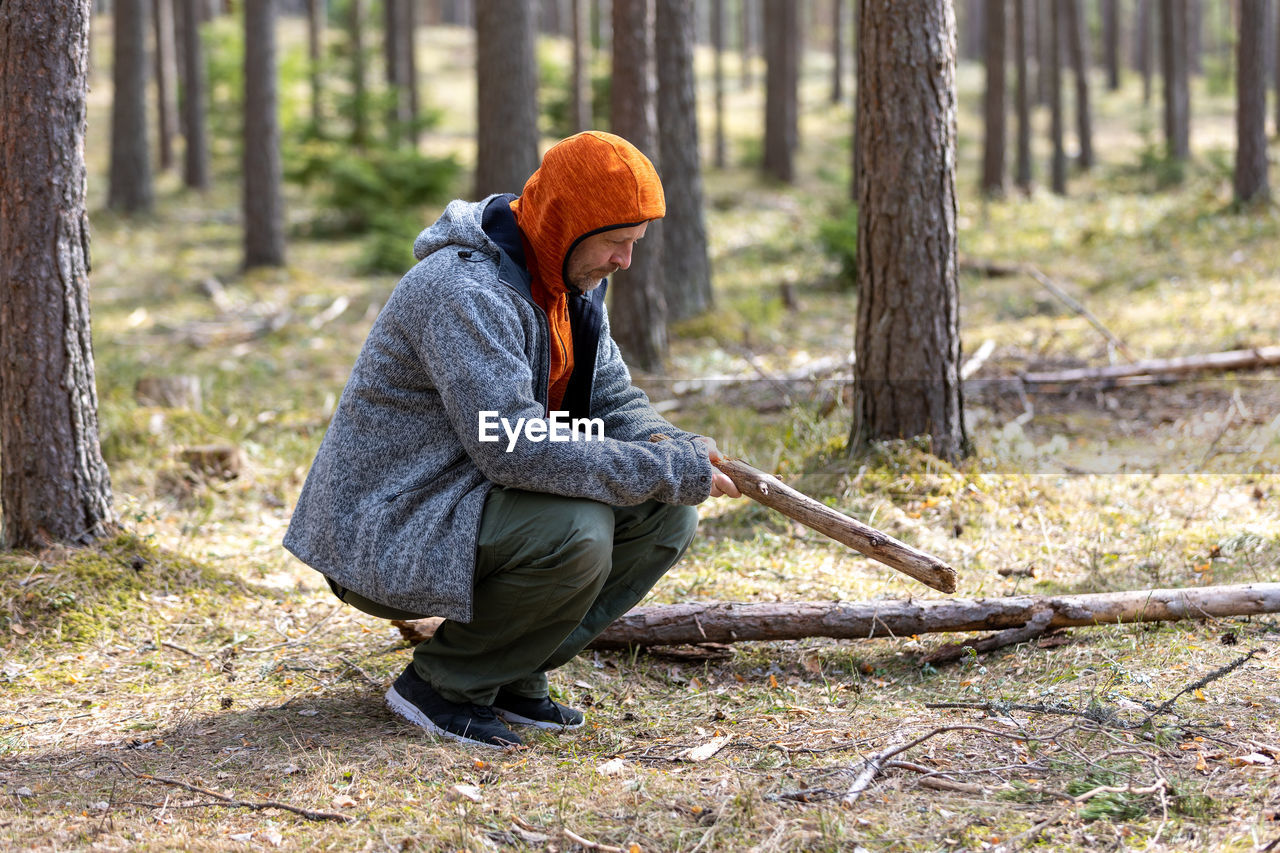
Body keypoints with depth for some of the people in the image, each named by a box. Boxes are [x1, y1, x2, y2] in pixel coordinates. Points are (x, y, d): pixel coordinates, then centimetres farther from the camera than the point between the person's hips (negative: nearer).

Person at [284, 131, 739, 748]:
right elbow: (512, 447, -33)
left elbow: (613, 402, 10)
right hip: (387, 531, -9)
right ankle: (440, 683, -9)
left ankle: (511, 677, 4)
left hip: (476, 501, 10)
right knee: (576, 534, -32)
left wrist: (678, 452, -13)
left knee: (664, 514, -3)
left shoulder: (574, 283, 6)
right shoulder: (465, 292, -26)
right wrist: (666, 471, -28)